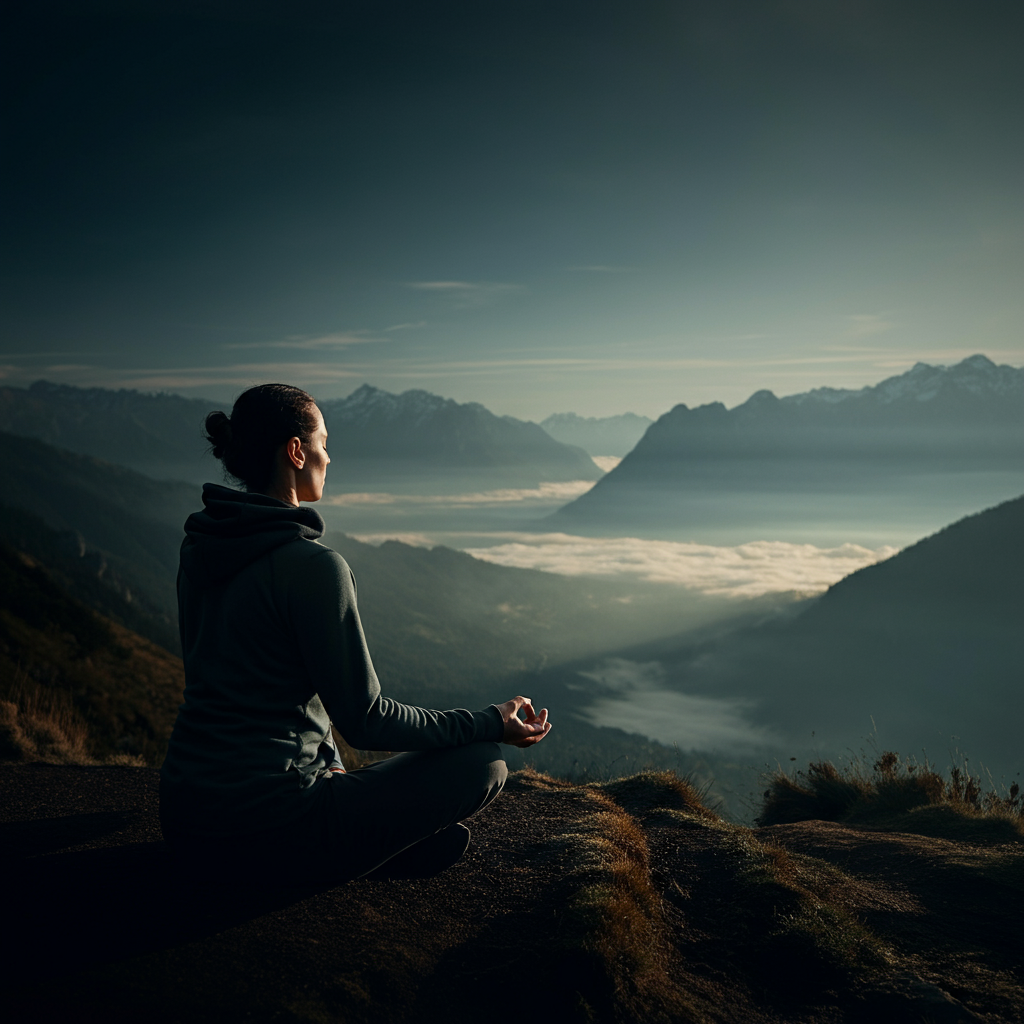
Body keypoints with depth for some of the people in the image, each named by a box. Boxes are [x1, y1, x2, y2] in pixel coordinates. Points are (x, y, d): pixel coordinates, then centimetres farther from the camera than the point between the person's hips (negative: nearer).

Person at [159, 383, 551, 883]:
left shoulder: (200, 549, 7)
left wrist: (327, 765, 18)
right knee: (482, 764, -1)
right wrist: (490, 724, -4)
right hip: (260, 832, -9)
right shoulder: (311, 565, -19)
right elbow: (364, 719, -15)